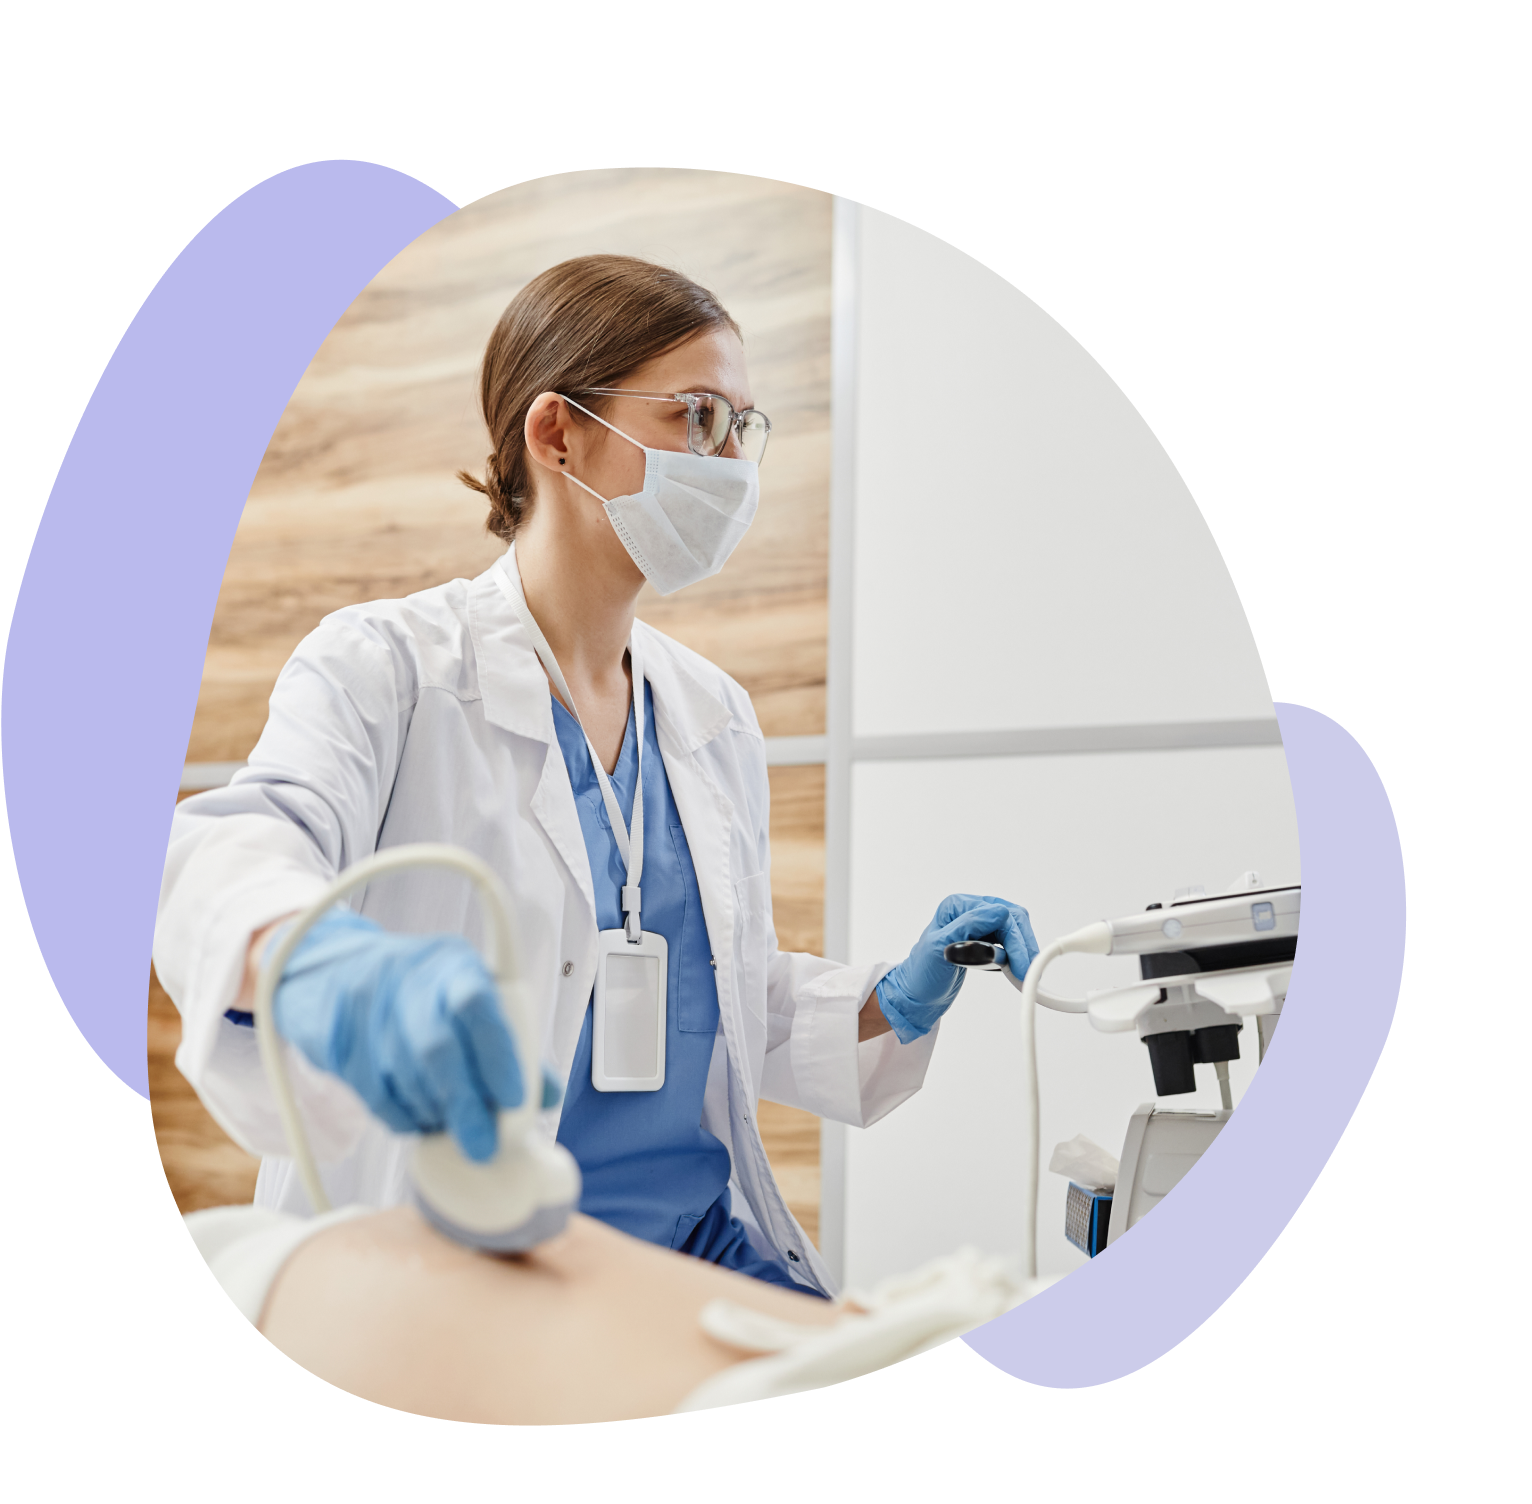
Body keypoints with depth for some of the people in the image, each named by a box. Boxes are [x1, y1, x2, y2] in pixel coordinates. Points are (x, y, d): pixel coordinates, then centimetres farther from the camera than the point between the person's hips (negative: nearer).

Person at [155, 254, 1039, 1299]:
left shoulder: (717, 719, 12)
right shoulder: (386, 666, -7)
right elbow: (229, 861, -28)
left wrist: (894, 1005, 2)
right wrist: (327, 963, -51)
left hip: (699, 1242, 5)